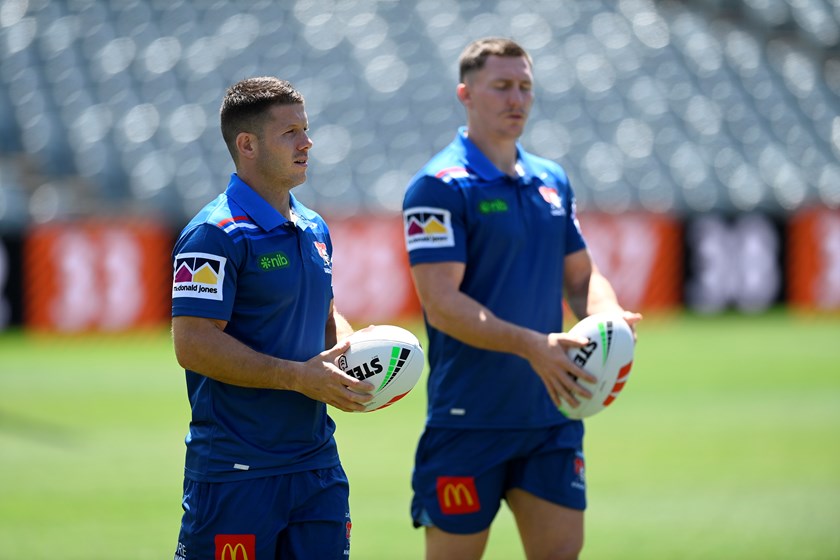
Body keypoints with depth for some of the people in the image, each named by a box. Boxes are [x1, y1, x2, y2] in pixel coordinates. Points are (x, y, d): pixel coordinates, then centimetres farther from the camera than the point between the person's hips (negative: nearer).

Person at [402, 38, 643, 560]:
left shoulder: (553, 182, 12)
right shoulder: (440, 187, -9)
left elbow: (582, 276, 19)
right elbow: (442, 303, -17)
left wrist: (608, 318, -5)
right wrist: (531, 345, -27)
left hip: (552, 412, 6)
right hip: (469, 418, -6)